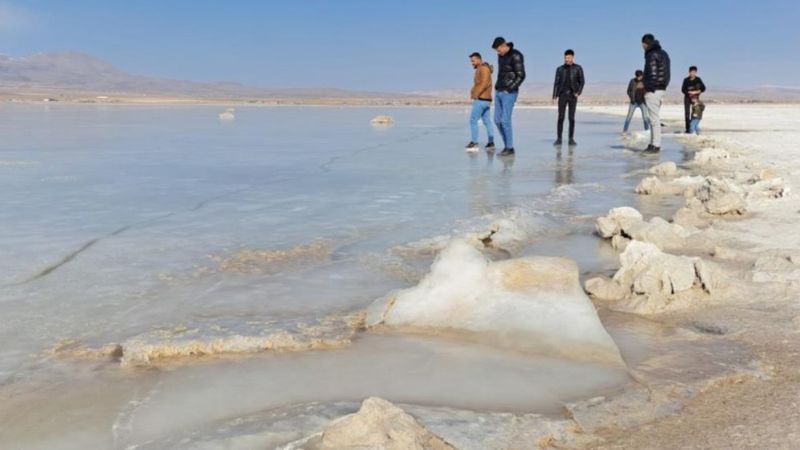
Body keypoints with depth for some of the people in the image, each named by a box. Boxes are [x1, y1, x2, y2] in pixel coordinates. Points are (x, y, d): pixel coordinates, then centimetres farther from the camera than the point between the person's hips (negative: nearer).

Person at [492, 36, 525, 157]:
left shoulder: (516, 56, -16)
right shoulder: (501, 56, 12)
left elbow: (521, 76, -18)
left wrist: (509, 90, -19)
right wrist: (497, 87, 13)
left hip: (509, 92, -9)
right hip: (499, 92, 9)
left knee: (505, 121, -11)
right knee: (498, 120, 5)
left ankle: (510, 148, -1)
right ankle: (507, 146, 14)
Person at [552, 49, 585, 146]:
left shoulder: (578, 68, 2)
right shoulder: (560, 69, 4)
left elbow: (582, 82, 2)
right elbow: (556, 83, 3)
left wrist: (579, 93, -14)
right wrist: (554, 96, -6)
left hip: (573, 95, 0)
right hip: (562, 95, 0)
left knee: (572, 118, -1)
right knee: (560, 117, -4)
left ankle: (571, 139, 5)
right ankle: (559, 139, 0)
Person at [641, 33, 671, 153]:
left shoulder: (652, 55, -13)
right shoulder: (663, 54, 16)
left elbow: (652, 74, -19)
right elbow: (665, 73, 17)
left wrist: (647, 89, -14)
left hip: (653, 90, -10)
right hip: (661, 89, 10)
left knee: (654, 118, -8)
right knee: (655, 117, 14)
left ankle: (655, 145, -8)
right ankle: (653, 144, 17)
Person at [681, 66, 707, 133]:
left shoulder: (698, 80, -3)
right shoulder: (686, 80, -4)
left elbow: (703, 88, -2)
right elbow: (683, 90, -5)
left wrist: (696, 92, -17)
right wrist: (690, 92, -20)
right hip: (687, 98, 0)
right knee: (687, 113, -5)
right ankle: (687, 128, -1)